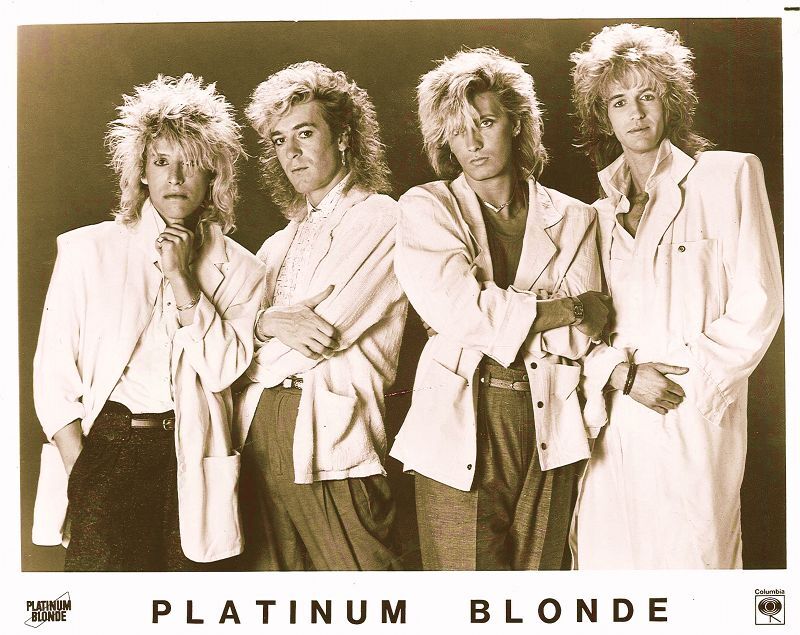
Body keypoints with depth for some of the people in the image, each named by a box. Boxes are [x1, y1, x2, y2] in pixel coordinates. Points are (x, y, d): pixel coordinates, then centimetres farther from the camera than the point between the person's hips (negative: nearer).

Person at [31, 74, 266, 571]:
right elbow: (53, 375, 0)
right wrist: (79, 471, -8)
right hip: (103, 446, -1)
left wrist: (181, 277, -10)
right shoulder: (87, 250, 3)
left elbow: (221, 372, -5)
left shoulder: (239, 269, 7)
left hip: (188, 457, 2)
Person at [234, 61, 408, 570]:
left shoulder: (382, 218, -2)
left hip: (332, 440, -6)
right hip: (262, 434, 6)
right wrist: (268, 322, -10)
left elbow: (328, 332, -11)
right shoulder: (281, 242, 21)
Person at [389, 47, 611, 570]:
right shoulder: (425, 208, 6)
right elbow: (455, 310, -10)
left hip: (547, 431, 2)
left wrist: (493, 319, -7)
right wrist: (565, 309, -3)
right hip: (460, 431, -2)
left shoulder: (573, 219, 12)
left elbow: (582, 338, 2)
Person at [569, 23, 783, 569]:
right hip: (615, 425, 4)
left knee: (689, 556, -3)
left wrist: (686, 384, -10)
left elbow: (757, 304, -3)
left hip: (694, 422, -3)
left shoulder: (729, 176, 4)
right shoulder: (601, 213, 16)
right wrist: (624, 372, -8)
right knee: (606, 558, 5)